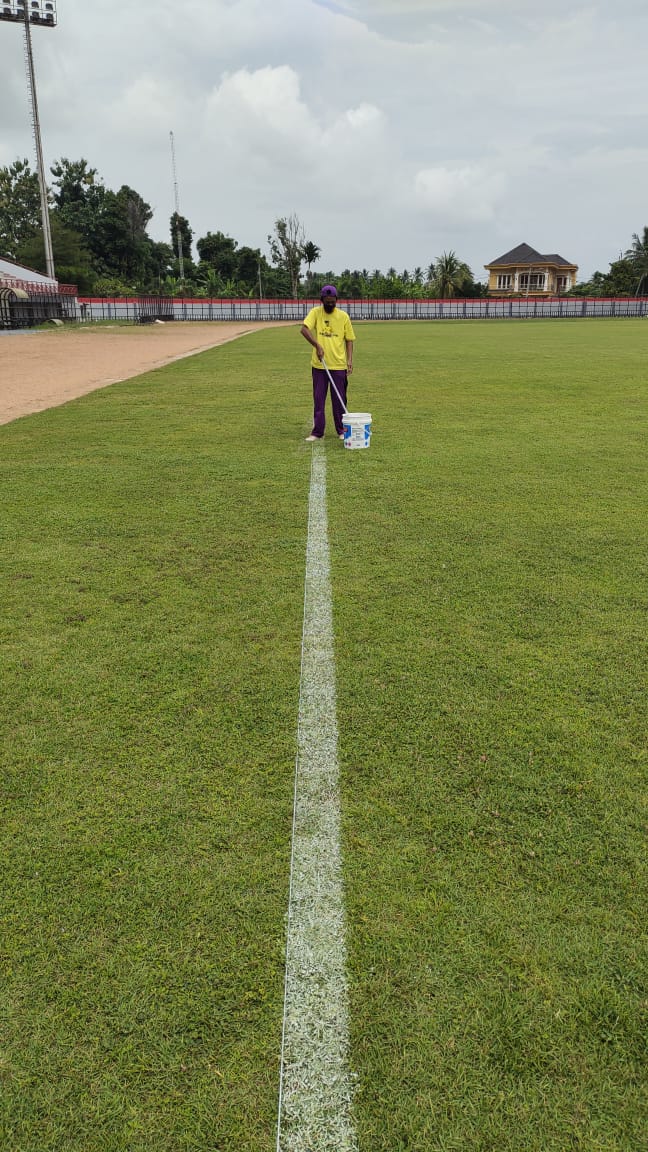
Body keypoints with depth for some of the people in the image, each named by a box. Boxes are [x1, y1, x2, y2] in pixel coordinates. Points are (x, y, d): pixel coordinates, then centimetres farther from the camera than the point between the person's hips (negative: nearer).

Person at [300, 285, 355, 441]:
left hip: (339, 365, 0)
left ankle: (342, 431, 17)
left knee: (339, 399, 6)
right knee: (318, 399, 5)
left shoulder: (343, 316, 3)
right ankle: (317, 432, 12)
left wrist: (350, 359, -4)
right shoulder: (315, 312, -1)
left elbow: (349, 340, 7)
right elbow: (304, 329, -16)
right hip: (319, 365, 0)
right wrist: (317, 345, -27)